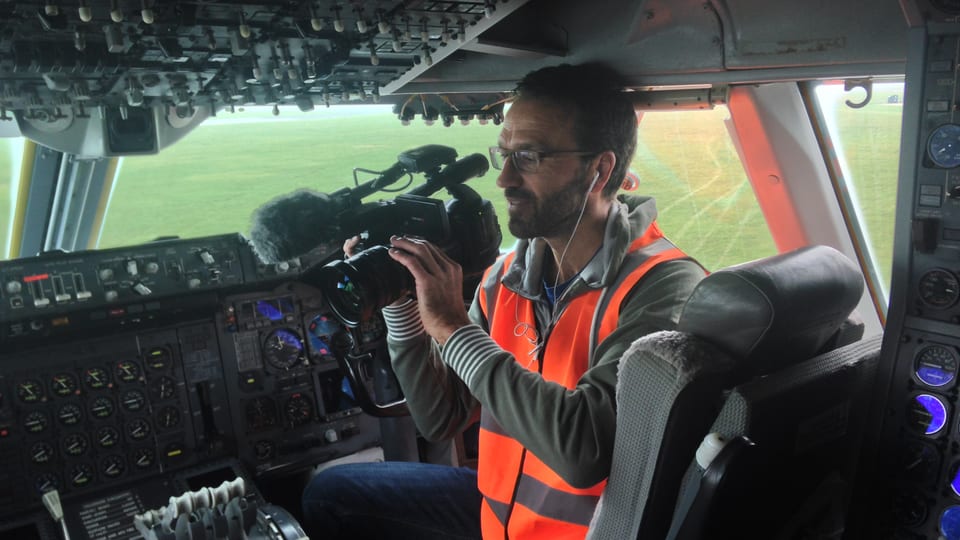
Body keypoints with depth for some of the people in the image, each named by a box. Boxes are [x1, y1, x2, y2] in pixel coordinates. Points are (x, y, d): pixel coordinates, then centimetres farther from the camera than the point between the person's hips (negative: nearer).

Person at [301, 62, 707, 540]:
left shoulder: (663, 285, -21)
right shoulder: (508, 275, -2)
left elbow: (586, 449, -32)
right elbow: (440, 419, 1)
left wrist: (455, 329, -28)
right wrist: (399, 303, -11)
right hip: (501, 500, 6)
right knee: (331, 494, 10)